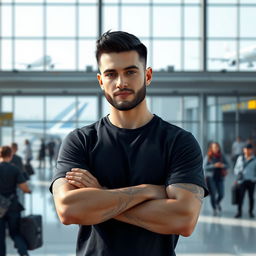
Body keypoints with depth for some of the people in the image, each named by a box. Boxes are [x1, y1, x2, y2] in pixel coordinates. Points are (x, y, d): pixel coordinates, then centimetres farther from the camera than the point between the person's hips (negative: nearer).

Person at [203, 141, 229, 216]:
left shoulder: (221, 156, 5)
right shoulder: (208, 157, -5)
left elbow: (227, 165, 8)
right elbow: (205, 167, -10)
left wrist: (223, 165, -15)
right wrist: (214, 166, -20)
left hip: (219, 178, 3)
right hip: (210, 178, -3)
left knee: (221, 194, 0)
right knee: (213, 194, -5)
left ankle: (217, 203, 33)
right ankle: (214, 209, 10)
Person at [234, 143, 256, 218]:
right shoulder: (240, 158, 10)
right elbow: (236, 168, 15)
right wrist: (238, 173, -4)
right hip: (242, 180, 1)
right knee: (240, 196, -6)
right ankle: (239, 212, -1)